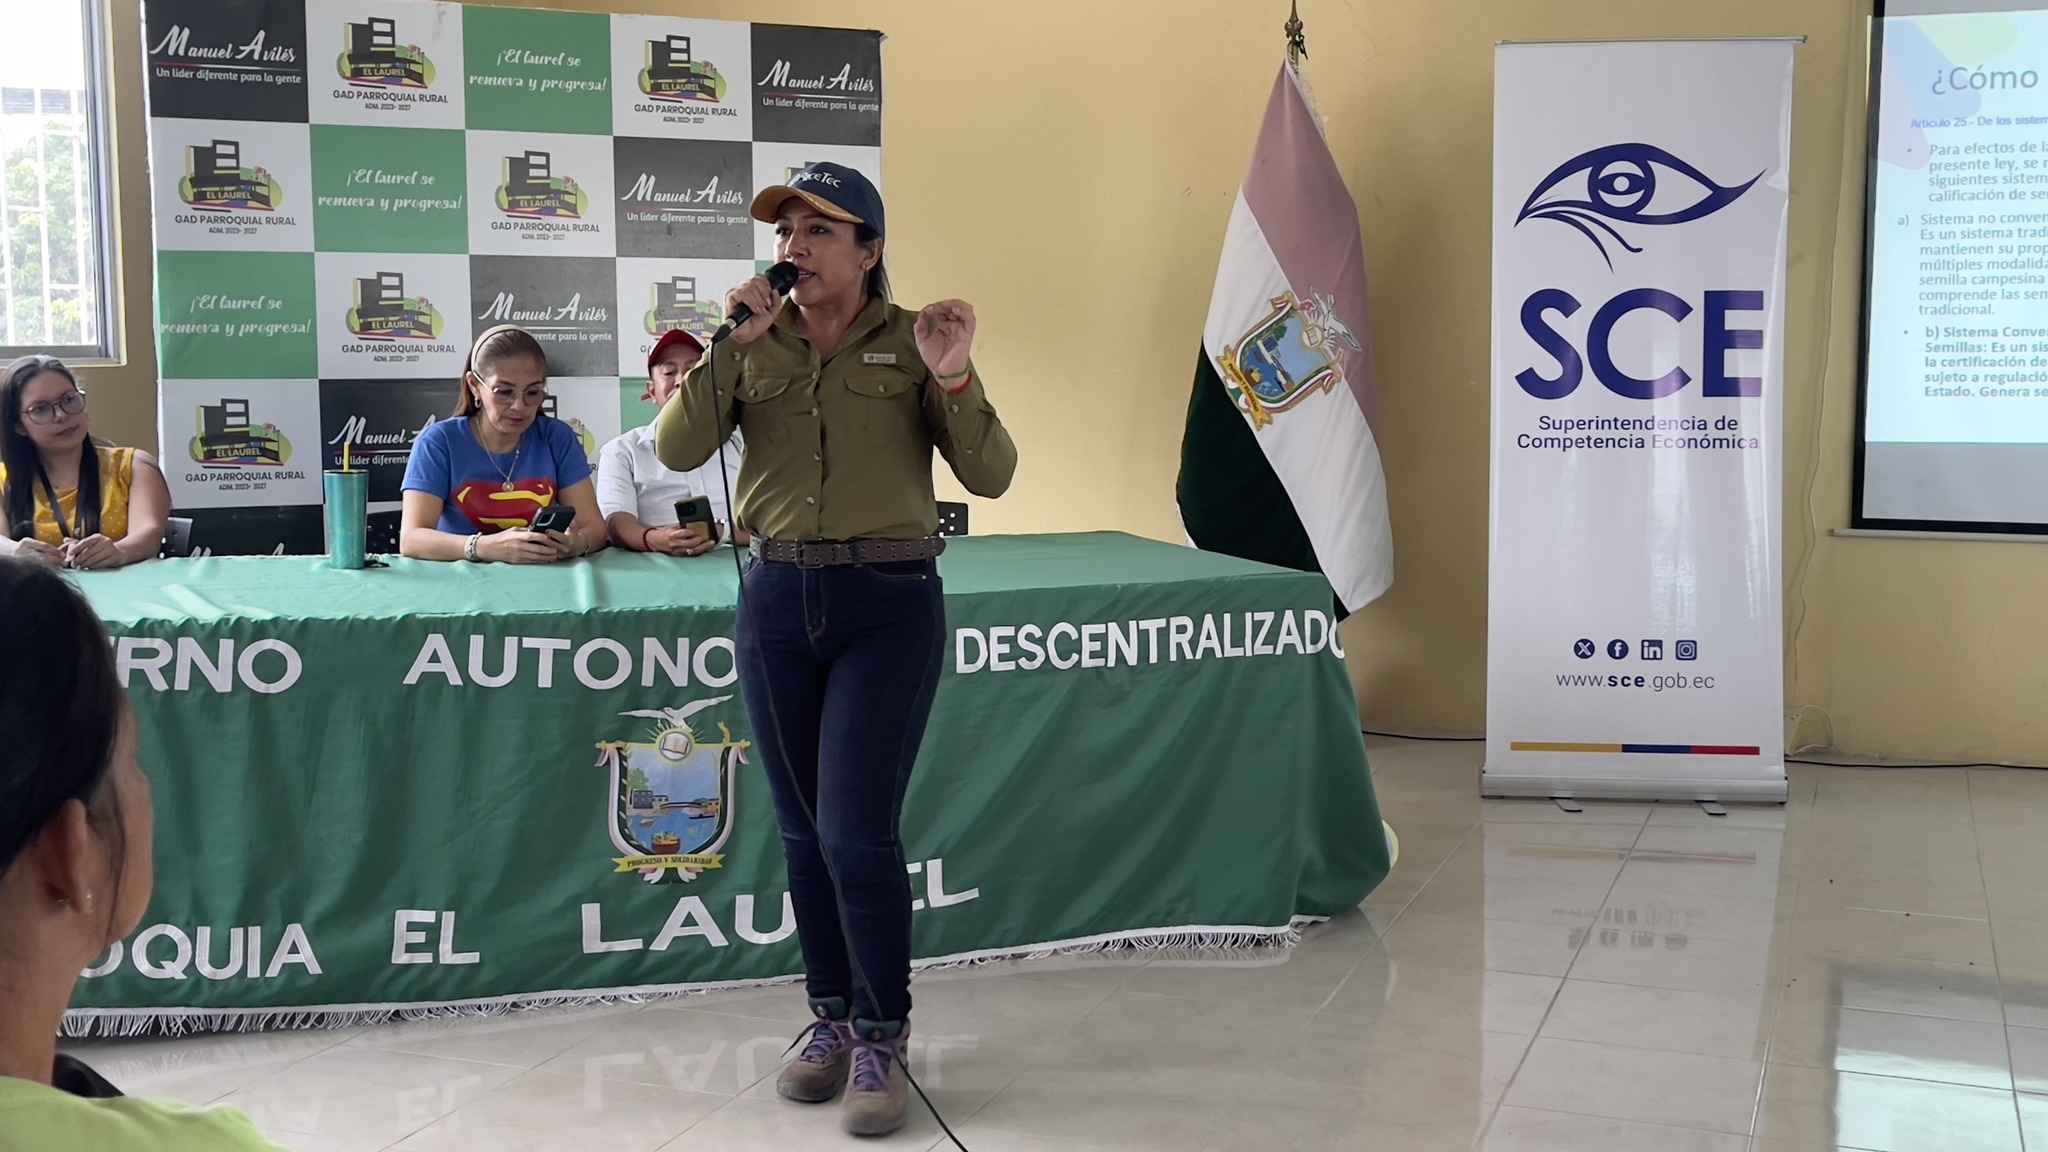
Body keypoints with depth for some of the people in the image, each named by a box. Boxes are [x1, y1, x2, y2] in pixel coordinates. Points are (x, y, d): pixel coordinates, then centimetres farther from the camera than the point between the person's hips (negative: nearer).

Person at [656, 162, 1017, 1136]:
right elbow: (677, 450, -8)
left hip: (888, 607, -4)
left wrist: (954, 377, -22)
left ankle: (881, 1040, 7)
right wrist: (732, 343, -16)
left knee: (856, 830, -9)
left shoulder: (910, 342, -2)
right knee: (804, 831, 11)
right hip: (776, 601, 4)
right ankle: (832, 1018, 27)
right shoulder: (754, 344, 5)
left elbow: (989, 476, -7)